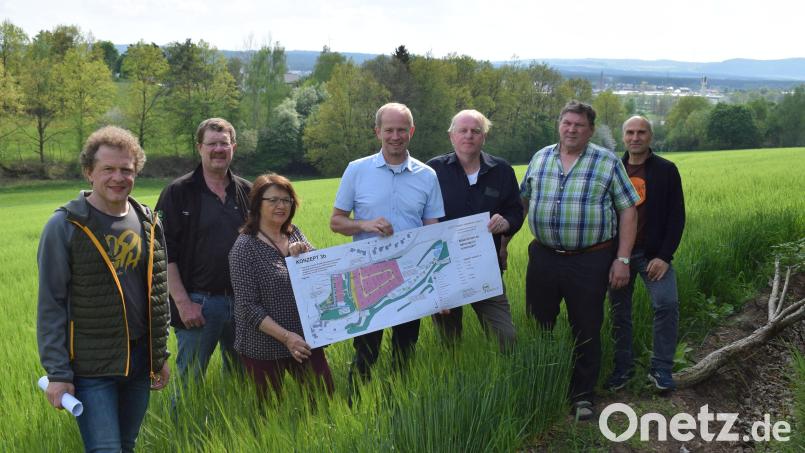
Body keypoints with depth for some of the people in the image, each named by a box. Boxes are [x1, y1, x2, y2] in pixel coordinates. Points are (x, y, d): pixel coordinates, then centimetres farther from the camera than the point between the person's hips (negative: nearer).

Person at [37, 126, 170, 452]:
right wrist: (57, 373, -12)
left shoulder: (148, 223, 5)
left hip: (139, 362, 5)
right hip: (91, 367, -5)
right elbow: (51, 304, -10)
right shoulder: (65, 226, -10)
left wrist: (161, 355, 12)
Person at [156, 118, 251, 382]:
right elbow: (165, 253, -7)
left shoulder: (246, 192, 10)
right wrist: (182, 301, -13)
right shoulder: (178, 192, -3)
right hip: (197, 303, -4)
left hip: (241, 301, 4)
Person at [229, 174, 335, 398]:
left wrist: (303, 255, -14)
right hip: (264, 349, -5)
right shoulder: (245, 247, -11)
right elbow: (249, 307, -14)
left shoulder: (295, 233, 6)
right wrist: (286, 336, -22)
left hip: (305, 340, 5)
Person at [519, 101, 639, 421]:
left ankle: (582, 395, 23)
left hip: (590, 261, -3)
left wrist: (622, 259, -7)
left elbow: (628, 211, -1)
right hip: (544, 258, 3)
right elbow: (523, 199, 19)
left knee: (586, 331, 7)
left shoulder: (608, 162, -1)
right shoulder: (540, 158, 8)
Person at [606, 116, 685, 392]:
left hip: (654, 255, -2)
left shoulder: (666, 170, 0)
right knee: (619, 312, 7)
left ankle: (661, 368, -1)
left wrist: (664, 256, -11)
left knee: (667, 305, -15)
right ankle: (623, 367, 20)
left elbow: (677, 216, -3)